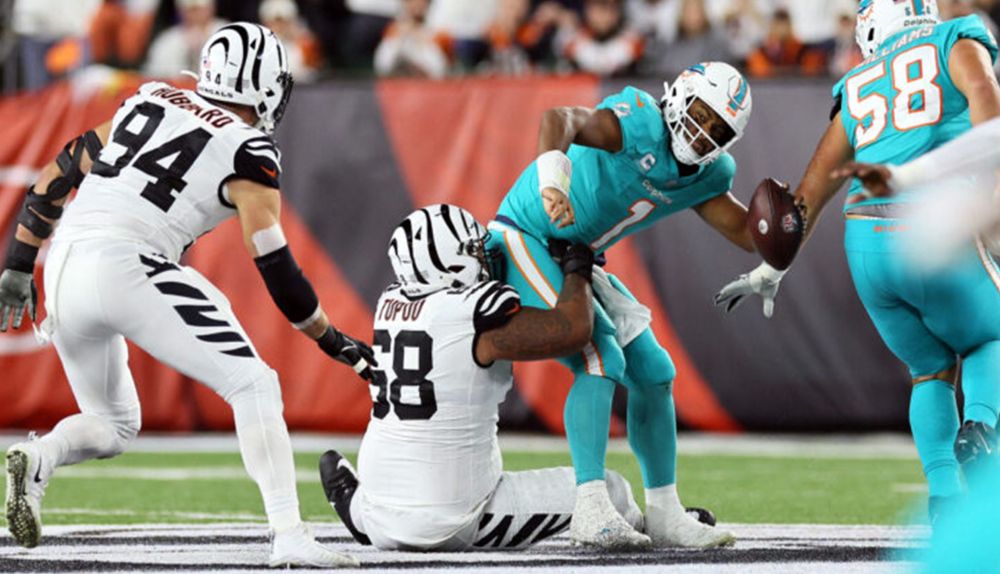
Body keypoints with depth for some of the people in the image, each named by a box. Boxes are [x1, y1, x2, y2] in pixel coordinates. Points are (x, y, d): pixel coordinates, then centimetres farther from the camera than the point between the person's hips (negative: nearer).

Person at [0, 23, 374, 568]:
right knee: (253, 385, 1)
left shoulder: (147, 105, 20)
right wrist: (335, 343, 11)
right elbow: (277, 272, 0)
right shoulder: (249, 155, 2)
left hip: (63, 272, 6)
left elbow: (54, 179, 22)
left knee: (112, 425, 23)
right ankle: (289, 537, -11)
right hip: (126, 267, -6)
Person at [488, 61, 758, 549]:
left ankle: (664, 514, 17)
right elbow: (561, 120, -41)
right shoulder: (640, 124, -24)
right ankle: (591, 508, -24)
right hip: (524, 238, -9)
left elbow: (749, 235, 7)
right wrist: (552, 174, -60)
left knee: (653, 372, 8)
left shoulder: (706, 176, 3)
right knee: (601, 358, -23)